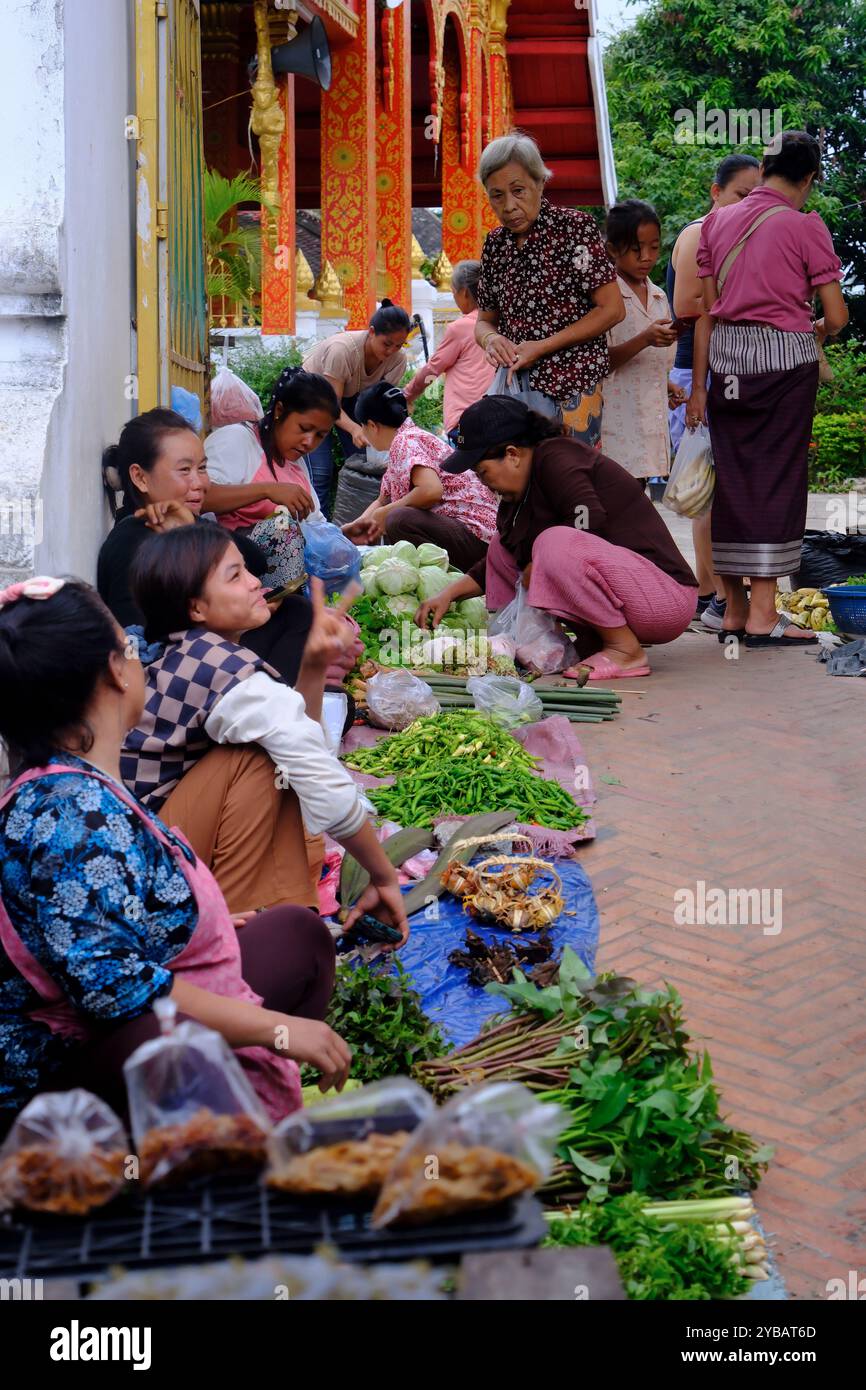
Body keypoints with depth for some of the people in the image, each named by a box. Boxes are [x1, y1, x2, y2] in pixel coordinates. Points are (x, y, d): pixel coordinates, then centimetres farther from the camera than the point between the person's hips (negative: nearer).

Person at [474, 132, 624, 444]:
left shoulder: (574, 227, -6)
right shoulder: (495, 243, 11)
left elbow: (611, 309, -8)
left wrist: (542, 346, -14)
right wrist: (490, 339, -8)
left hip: (571, 389, -5)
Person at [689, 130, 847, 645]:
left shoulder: (717, 222, 9)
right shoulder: (805, 226, -4)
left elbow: (707, 309, 8)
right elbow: (836, 317, -5)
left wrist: (699, 384, 10)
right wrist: (816, 331, 18)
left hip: (726, 357, 5)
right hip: (785, 356, -4)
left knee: (732, 478, 8)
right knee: (777, 478, -1)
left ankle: (734, 610, 11)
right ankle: (763, 616, -3)